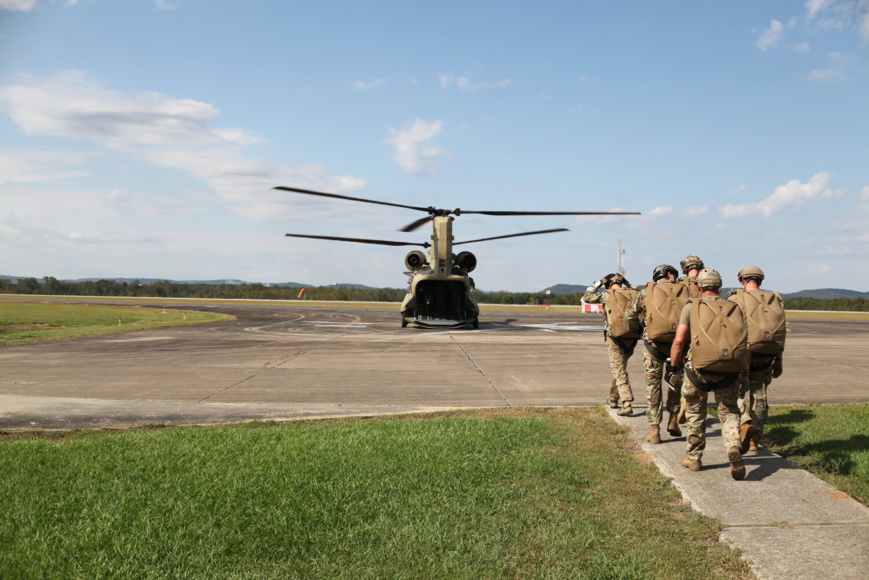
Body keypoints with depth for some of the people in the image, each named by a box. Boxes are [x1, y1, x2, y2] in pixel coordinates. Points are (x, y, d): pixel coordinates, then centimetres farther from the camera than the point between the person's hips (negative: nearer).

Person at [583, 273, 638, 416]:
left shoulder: (608, 295, -3)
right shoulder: (633, 295, 5)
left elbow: (587, 297, 5)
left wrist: (598, 283, 14)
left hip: (615, 336, -5)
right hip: (632, 338, 5)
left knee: (619, 371, -3)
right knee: (620, 368, 20)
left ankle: (627, 404, -14)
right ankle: (613, 398, 36)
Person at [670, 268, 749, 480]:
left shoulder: (692, 307, 7)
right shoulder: (735, 308, 14)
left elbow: (679, 340, -1)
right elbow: (746, 341, 8)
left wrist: (674, 364, 11)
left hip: (701, 367, -1)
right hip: (730, 369, 2)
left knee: (695, 410, 18)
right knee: (729, 411, 16)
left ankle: (695, 457, 24)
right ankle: (734, 445, -11)